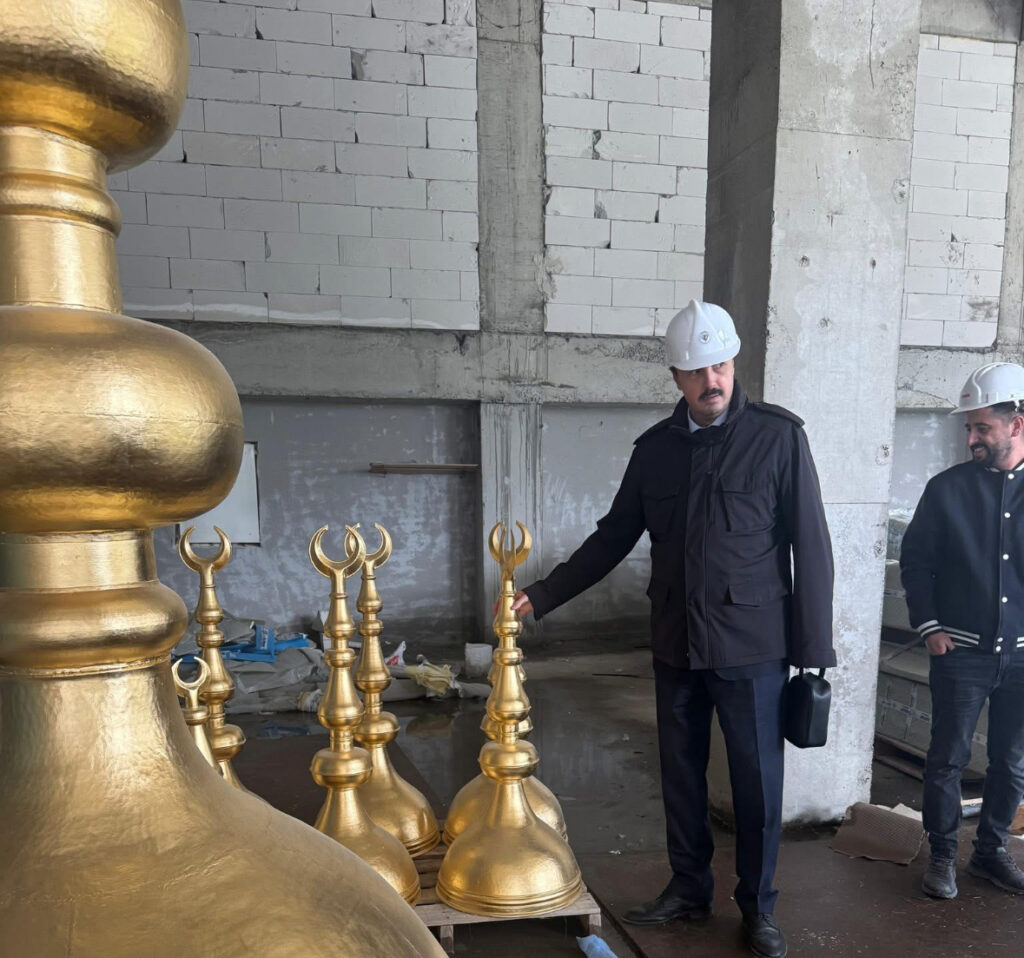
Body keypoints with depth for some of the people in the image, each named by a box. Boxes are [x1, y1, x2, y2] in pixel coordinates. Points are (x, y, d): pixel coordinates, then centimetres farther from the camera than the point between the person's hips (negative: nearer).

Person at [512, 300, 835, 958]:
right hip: (676, 645, 4)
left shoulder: (779, 436, -8)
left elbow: (810, 546, -6)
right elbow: (614, 537, 8)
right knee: (681, 773, 16)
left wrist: (813, 648, -8)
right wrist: (543, 596, 4)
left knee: (758, 780, 9)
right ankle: (689, 889, 37)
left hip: (752, 646, -3)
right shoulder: (656, 447, 3)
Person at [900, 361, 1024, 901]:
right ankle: (942, 856, 21)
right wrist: (929, 626, -5)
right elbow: (915, 560, 1)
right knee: (948, 758, 5)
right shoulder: (948, 489, -4)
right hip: (961, 651, -2)